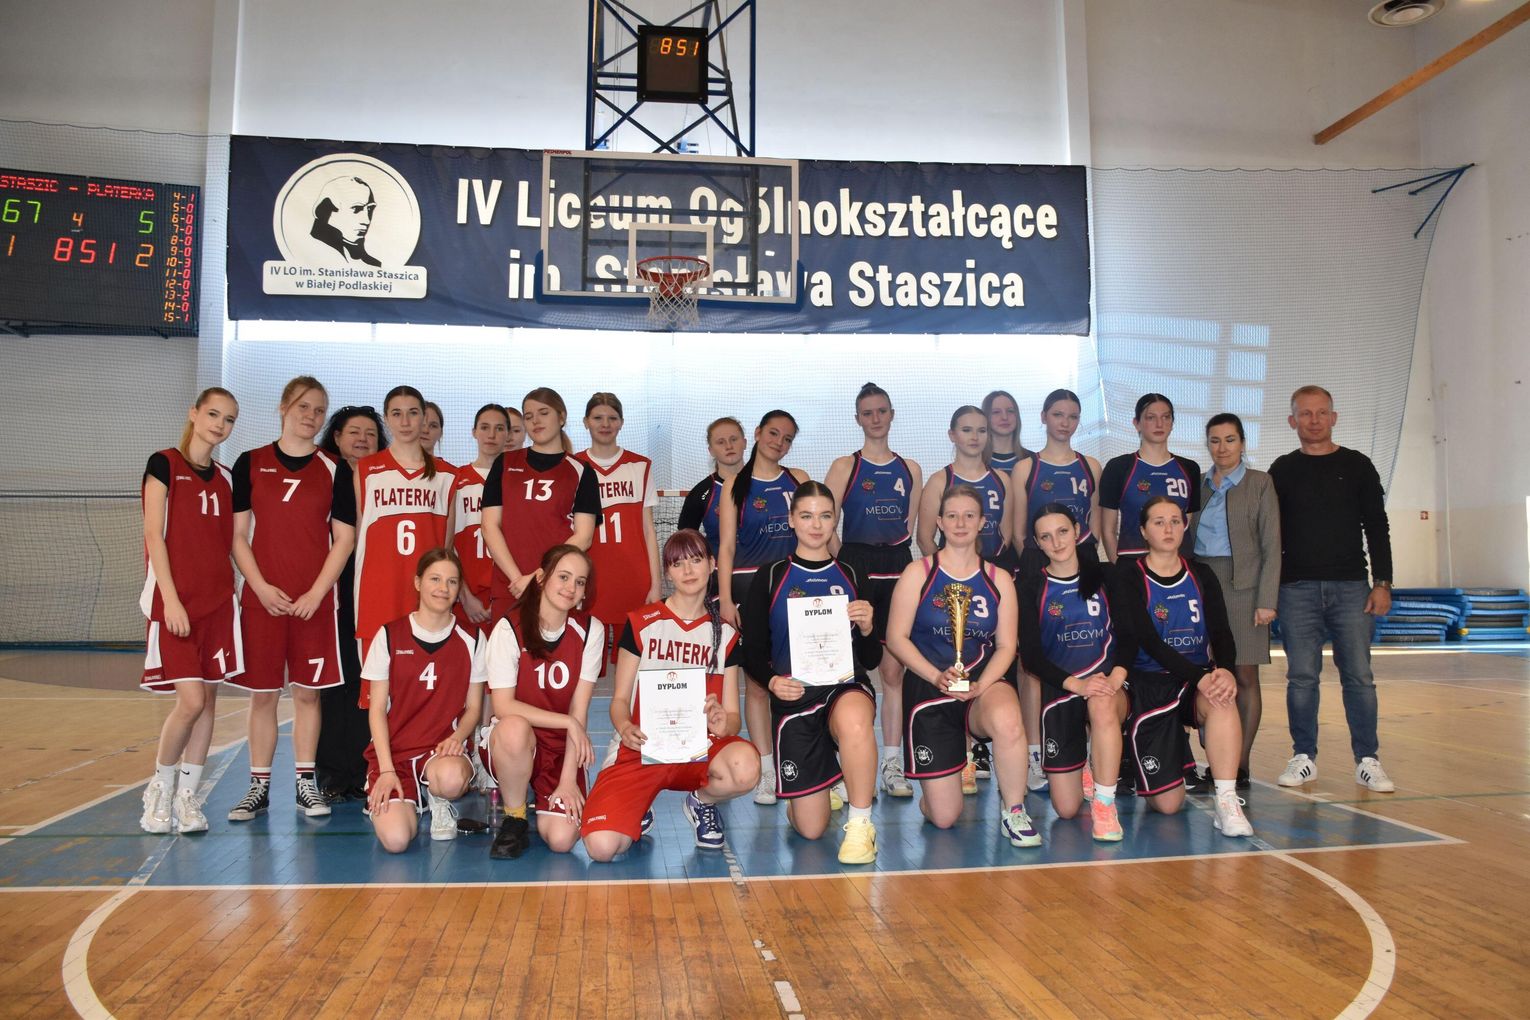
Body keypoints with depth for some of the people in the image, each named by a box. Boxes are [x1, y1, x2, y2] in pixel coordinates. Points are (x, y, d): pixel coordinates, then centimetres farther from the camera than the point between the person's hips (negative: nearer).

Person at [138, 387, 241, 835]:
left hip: (218, 600, 5)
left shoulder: (225, 477, 13)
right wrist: (171, 599, -15)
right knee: (191, 700, -10)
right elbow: (154, 536, -8)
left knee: (208, 700, 5)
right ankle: (160, 789, 13)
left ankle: (188, 796, 16)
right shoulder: (163, 464, -3)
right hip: (174, 600, -5)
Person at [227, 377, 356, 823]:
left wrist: (317, 593, -9)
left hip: (316, 600, 0)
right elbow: (238, 535, 3)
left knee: (307, 692, 6)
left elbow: (344, 538, 1)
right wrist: (261, 586, -9)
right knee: (262, 694, 5)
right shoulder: (250, 463, 5)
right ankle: (259, 786, 16)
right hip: (261, 597, 0)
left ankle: (306, 784, 16)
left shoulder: (334, 469, 4)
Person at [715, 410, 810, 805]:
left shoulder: (798, 479, 11)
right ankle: (765, 772, 6)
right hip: (750, 585, -1)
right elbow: (726, 546, 1)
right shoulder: (735, 485, 5)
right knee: (756, 679, 0)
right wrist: (725, 599, -7)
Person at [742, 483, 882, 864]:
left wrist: (866, 628, -10)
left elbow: (872, 659, 11)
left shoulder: (850, 577, 10)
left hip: (846, 686, 0)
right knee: (811, 829, -2)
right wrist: (772, 682, -14)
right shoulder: (770, 578, 5)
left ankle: (861, 825, -20)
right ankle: (816, 791, 35)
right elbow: (752, 654, 6)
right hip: (793, 697, 0)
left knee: (855, 720, -41)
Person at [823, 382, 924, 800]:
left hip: (898, 571, 3)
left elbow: (914, 527, 15)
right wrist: (836, 566, -7)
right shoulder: (845, 466, 3)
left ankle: (892, 765, 10)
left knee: (894, 670, 3)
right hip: (855, 568, -3)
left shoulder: (910, 469, 13)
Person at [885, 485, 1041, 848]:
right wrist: (937, 676, -18)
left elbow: (1006, 646, 3)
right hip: (928, 687, -1)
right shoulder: (918, 573, 0)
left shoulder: (998, 579, 7)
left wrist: (981, 685, -16)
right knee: (943, 817, -5)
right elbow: (896, 637, -3)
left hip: (985, 682, 1)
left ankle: (1015, 814, -14)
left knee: (1006, 719, -39)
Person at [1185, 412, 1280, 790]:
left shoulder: (1260, 484, 2)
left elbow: (1271, 546, -2)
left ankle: (1241, 764, 5)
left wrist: (1266, 599, -10)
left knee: (1245, 676, -1)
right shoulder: (1197, 485, 12)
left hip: (1243, 588, -3)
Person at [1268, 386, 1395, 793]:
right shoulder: (1283, 470, 9)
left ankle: (1367, 760, 6)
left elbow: (1377, 528, 7)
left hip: (1351, 587, 0)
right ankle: (1304, 757, 8)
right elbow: (1273, 533, 9)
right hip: (1297, 588, 0)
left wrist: (1382, 582, -1)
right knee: (1301, 676, 0)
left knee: (1359, 675, -2)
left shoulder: (1357, 466, 8)